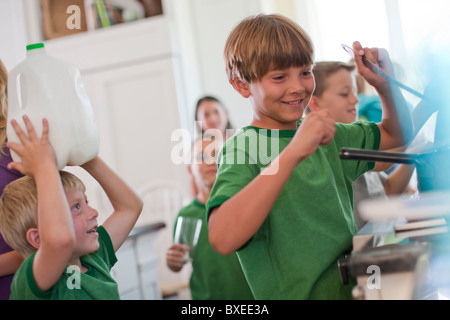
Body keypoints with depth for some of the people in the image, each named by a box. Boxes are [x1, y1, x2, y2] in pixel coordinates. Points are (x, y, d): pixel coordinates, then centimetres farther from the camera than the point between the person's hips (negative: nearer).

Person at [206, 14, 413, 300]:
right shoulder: (241, 148, -11)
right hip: (298, 293, -6)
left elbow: (397, 134, 23)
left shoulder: (321, 135, 9)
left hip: (352, 288, 7)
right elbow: (222, 239, -29)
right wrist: (293, 153, -33)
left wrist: (384, 83, 4)